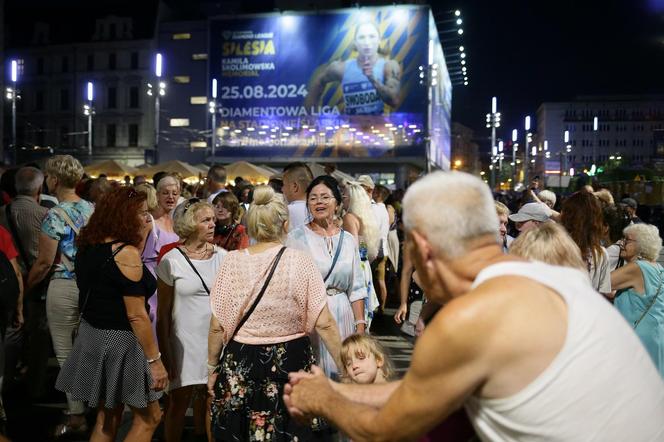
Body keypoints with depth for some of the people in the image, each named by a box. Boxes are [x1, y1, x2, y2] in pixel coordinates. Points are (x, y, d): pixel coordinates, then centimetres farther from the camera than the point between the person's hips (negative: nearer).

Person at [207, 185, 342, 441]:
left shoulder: (233, 261, -7)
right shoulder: (300, 262, -10)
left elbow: (217, 327, -3)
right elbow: (324, 325, -11)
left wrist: (212, 367, 11)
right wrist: (344, 367, -1)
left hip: (241, 365, 1)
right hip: (292, 362, -1)